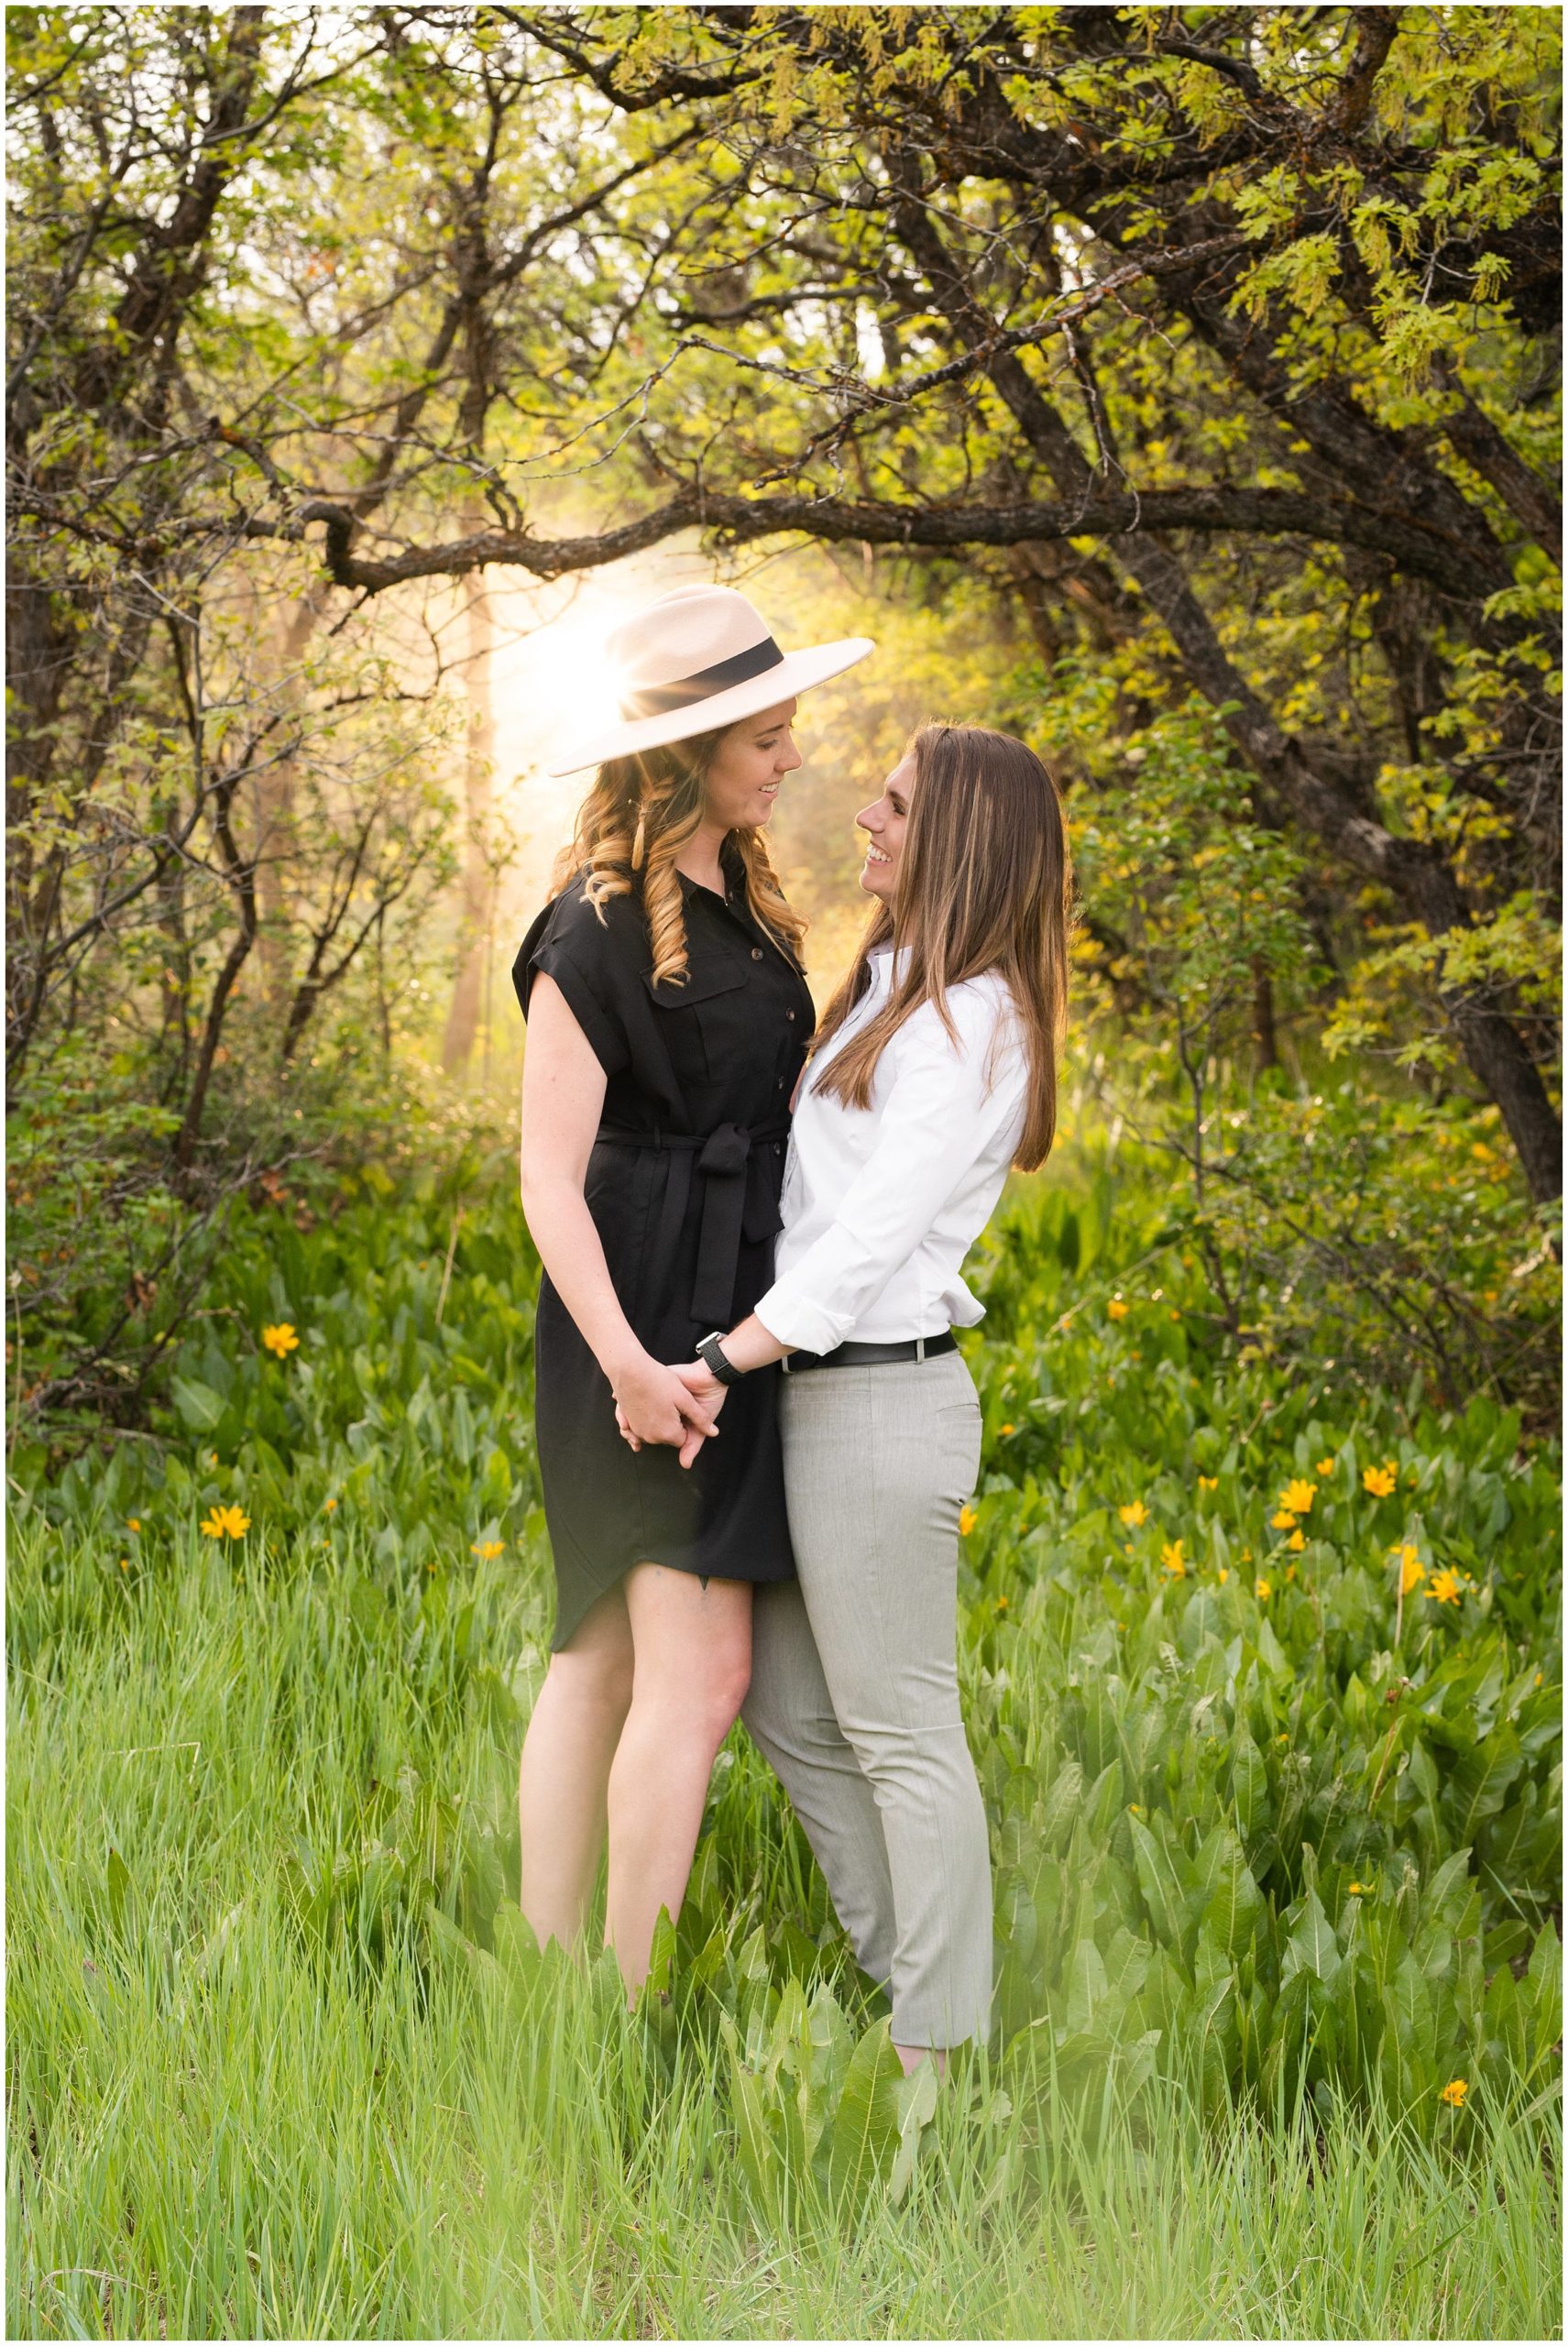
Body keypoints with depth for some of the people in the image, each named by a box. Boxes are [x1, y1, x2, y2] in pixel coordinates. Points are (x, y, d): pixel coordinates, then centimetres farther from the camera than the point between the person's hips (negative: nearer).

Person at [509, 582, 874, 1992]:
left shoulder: (745, 905, 13)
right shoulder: (600, 928, -13)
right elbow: (549, 1173, -16)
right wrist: (625, 1360, -22)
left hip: (730, 1316, 9)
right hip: (643, 1313, -9)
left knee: (604, 1655, 10)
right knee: (700, 1668, -12)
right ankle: (627, 2009, -9)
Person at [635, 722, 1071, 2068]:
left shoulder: (971, 1022, -15)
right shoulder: (894, 992, 14)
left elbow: (876, 1232, -22)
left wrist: (724, 1362, -24)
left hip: (883, 1401, -10)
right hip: (821, 1394, 10)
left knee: (900, 1732, -1)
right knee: (790, 1708, 16)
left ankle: (942, 2050, 8)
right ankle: (894, 1973, 27)